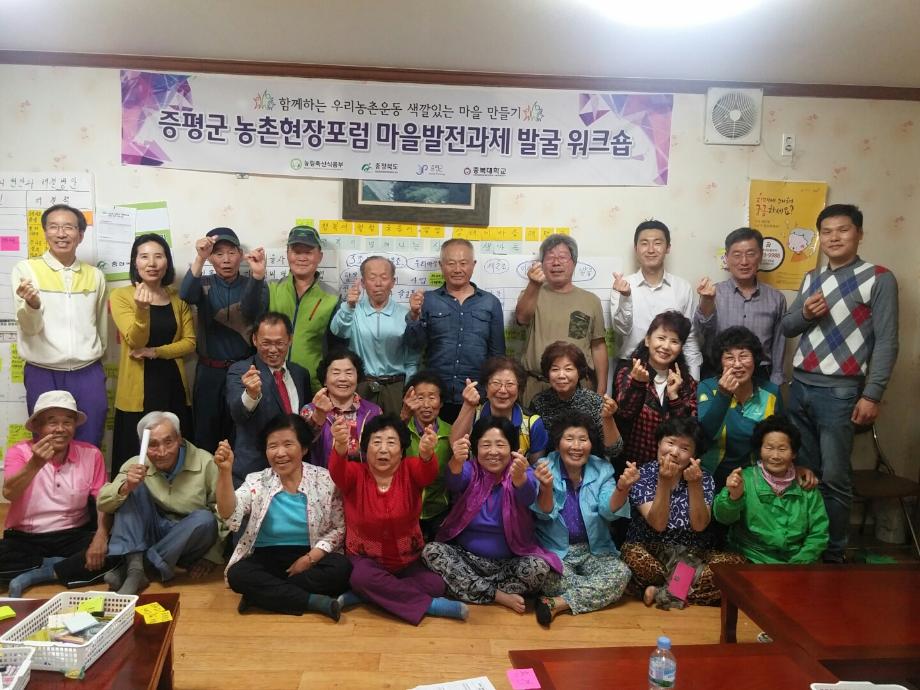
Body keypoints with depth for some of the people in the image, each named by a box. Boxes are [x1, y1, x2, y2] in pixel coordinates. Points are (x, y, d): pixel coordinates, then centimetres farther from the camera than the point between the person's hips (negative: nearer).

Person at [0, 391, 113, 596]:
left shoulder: (90, 454, -3)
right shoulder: (20, 452, -5)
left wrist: (101, 536, -21)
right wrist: (35, 464, -39)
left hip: (74, 536, 1)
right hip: (25, 539, -1)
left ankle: (34, 576, -14)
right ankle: (63, 565, -10)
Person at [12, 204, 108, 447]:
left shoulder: (95, 275, 7)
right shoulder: (26, 269, -2)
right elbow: (29, 326, -11)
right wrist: (32, 304, -31)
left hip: (88, 374, 2)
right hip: (43, 374, -2)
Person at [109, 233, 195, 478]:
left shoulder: (178, 297, 10)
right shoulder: (121, 296, 0)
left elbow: (189, 342, 4)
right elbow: (136, 341, -12)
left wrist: (155, 352, -10)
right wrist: (142, 309, -29)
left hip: (173, 386, 3)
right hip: (137, 391, -3)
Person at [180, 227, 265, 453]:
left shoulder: (253, 285, 1)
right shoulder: (204, 285, 4)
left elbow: (257, 311, -21)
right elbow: (186, 295, -20)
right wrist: (199, 258, -36)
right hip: (210, 372, 1)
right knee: (206, 434, 6)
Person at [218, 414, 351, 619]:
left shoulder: (324, 479, -1)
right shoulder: (256, 481, 1)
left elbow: (339, 528, 1)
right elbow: (229, 515, -17)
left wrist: (310, 558, -13)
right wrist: (225, 471, -32)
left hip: (312, 557, 0)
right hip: (267, 558, 1)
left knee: (341, 568, -29)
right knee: (238, 574, -29)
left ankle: (264, 593, -19)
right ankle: (316, 601, -27)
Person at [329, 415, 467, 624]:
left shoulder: (409, 470, -9)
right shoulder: (355, 474, -10)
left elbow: (427, 472, -33)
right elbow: (337, 471, -34)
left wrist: (426, 454, -59)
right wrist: (341, 447, -59)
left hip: (408, 560, 1)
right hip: (367, 560, -1)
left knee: (434, 584, -23)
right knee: (363, 577, -33)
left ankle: (361, 595, -15)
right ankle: (431, 605, -21)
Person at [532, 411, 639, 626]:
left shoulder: (602, 469, 0)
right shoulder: (545, 468, -7)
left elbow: (609, 511, -14)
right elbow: (545, 514, -19)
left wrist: (622, 487, -36)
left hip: (594, 550, 4)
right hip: (554, 550, -3)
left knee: (621, 573, -24)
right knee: (554, 579, -33)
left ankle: (557, 603, -20)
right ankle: (592, 596, -7)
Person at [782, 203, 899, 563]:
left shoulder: (879, 279, -3)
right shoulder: (811, 279, 14)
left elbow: (886, 342, -7)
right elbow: (787, 327, 15)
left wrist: (872, 395, -13)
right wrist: (805, 313, -8)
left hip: (840, 392, -5)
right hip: (799, 386, 5)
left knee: (833, 477, 0)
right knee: (802, 471, 11)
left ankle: (833, 553, 14)